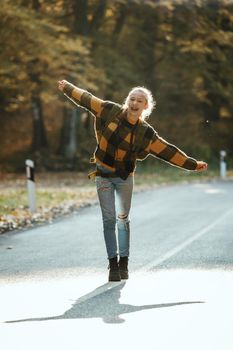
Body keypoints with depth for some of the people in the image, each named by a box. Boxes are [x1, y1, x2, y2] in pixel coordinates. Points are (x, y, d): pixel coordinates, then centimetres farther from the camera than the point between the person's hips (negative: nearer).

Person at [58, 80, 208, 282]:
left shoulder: (146, 133, -6)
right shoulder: (110, 111, -8)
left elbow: (168, 151, -2)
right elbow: (87, 99, 5)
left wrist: (193, 165, -3)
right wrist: (67, 88, 16)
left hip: (125, 177, 1)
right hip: (104, 175, -1)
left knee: (123, 219, 7)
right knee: (109, 219, -4)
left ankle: (124, 263, 16)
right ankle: (113, 263, 1)